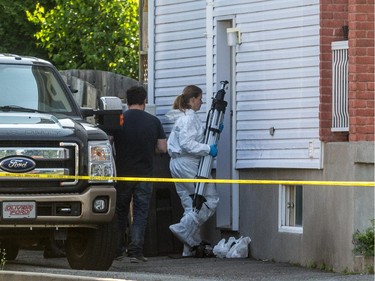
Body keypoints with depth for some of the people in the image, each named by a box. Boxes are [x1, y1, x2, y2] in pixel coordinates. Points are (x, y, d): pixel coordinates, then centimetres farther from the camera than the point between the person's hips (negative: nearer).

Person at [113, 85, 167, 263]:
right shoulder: (153, 122, -3)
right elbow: (163, 148, -1)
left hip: (122, 173, 0)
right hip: (144, 174, 0)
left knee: (120, 212, 13)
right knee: (141, 213, 3)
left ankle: (118, 250, 17)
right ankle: (136, 251, -6)